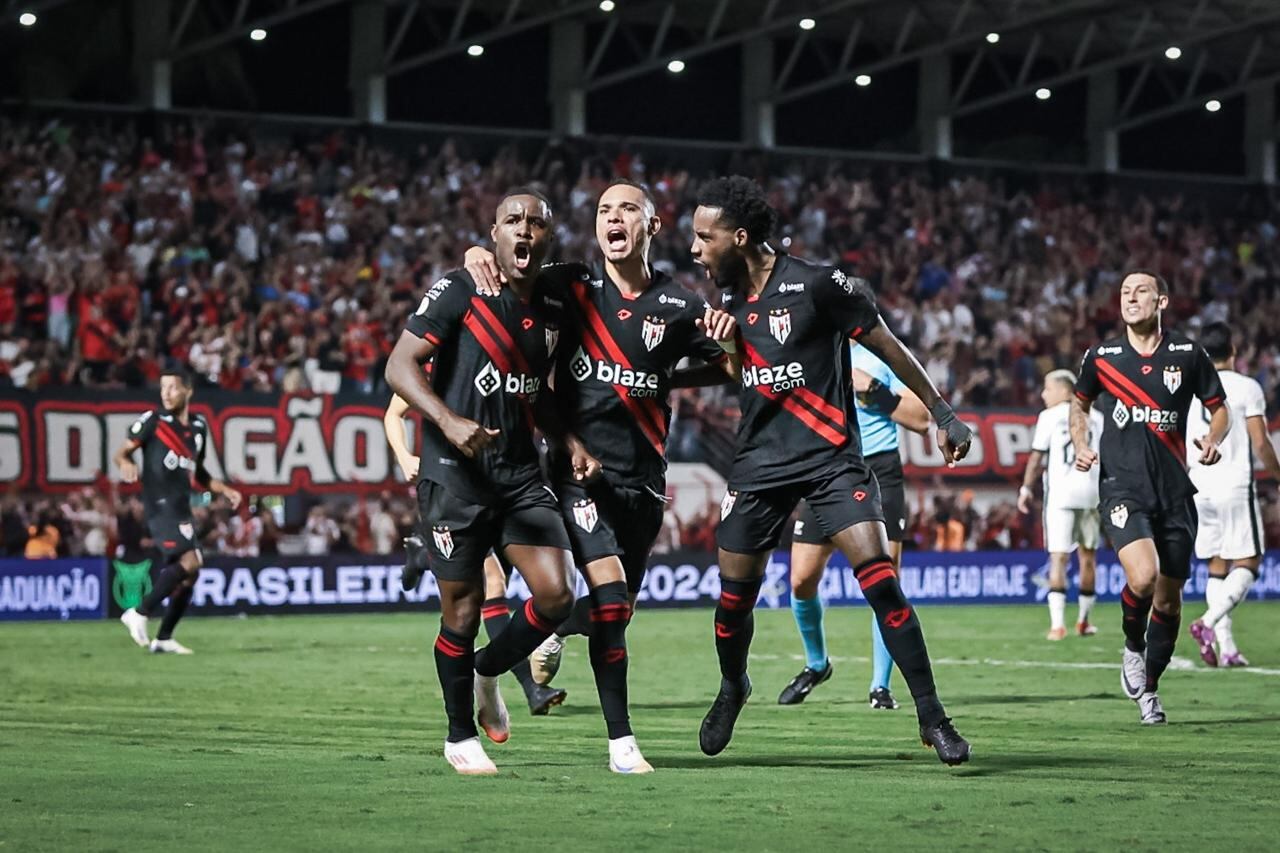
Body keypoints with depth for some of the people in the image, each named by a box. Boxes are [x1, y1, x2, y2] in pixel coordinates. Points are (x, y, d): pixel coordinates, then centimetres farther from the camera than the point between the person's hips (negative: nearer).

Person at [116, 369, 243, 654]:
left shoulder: (198, 426, 14)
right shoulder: (152, 421, -4)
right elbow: (122, 452, -2)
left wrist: (224, 490, 13)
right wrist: (125, 462, -25)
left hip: (182, 508, 7)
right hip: (161, 505, -7)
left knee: (189, 574, 6)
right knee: (189, 560, -22)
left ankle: (164, 639, 15)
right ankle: (140, 613, -14)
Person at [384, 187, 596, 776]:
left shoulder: (554, 309, 10)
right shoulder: (459, 291, -9)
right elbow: (400, 366, -12)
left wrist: (570, 441, 8)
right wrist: (449, 422, -26)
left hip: (520, 473, 5)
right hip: (454, 473, -5)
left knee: (556, 596, -6)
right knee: (463, 607, -1)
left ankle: (487, 672, 23)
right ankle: (460, 738, 17)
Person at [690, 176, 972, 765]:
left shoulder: (816, 285, -12)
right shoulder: (728, 299, 7)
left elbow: (887, 347, -4)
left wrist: (942, 413, -2)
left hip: (831, 458, -5)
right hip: (759, 462, 5)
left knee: (879, 578, -17)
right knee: (734, 594, 6)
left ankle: (931, 716, -11)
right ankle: (732, 689, 36)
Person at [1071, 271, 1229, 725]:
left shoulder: (1187, 354, 2)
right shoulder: (1101, 356, 3)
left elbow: (1219, 409, 12)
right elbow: (1080, 403, 21)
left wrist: (1212, 440, -9)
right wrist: (1080, 445, 3)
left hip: (1174, 490, 2)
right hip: (1122, 487, -2)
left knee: (1168, 598, 6)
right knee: (1143, 577, -25)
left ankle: (1149, 687, 27)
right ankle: (1133, 648, 6)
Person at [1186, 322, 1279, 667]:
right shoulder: (1246, 387, -6)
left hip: (1200, 487, 5)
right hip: (1236, 485, -5)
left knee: (1217, 567, 10)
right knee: (1247, 563, 0)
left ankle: (1226, 647, 4)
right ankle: (1208, 622, -21)